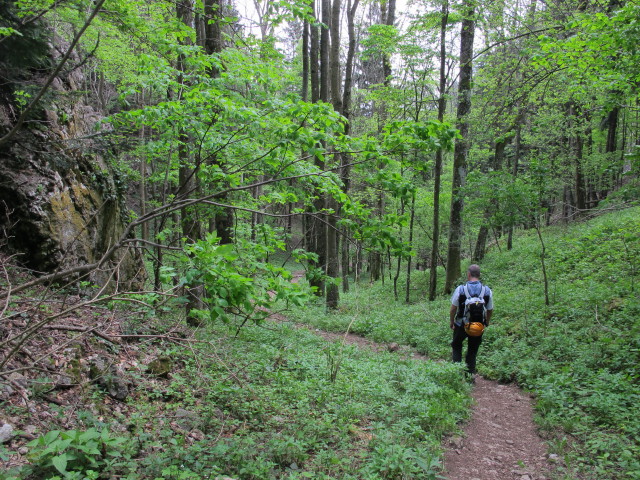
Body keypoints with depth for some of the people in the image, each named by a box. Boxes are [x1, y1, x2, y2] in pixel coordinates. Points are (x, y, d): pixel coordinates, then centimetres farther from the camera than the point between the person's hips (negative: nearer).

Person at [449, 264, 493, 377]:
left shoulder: (460, 289, -15)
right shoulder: (487, 291, -8)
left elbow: (453, 309, -8)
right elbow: (490, 310, 3)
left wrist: (451, 322, 8)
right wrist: (487, 322, 21)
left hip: (461, 325, -2)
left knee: (456, 347, 19)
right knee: (473, 350, 18)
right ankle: (471, 373, 21)